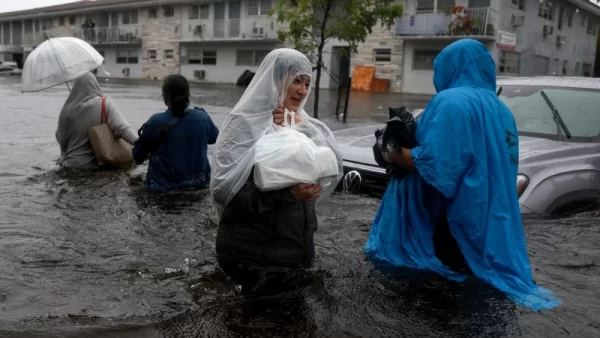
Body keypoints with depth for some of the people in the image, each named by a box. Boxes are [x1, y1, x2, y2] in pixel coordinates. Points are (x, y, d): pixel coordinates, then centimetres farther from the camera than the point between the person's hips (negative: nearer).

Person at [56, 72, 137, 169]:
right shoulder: (105, 104, -7)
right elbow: (121, 127, -23)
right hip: (96, 165, 0)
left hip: (72, 163, 0)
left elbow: (61, 139, 1)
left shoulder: (67, 109, -5)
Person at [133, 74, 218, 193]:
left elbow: (138, 157, -6)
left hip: (164, 185, -3)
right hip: (198, 182, 3)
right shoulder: (203, 118, -11)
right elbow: (214, 138, 12)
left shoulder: (156, 121, -18)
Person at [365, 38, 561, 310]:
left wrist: (392, 155, -7)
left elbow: (434, 162, -24)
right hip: (492, 222, 9)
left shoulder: (450, 101, -15)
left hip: (454, 217, -8)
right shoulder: (501, 109, 12)